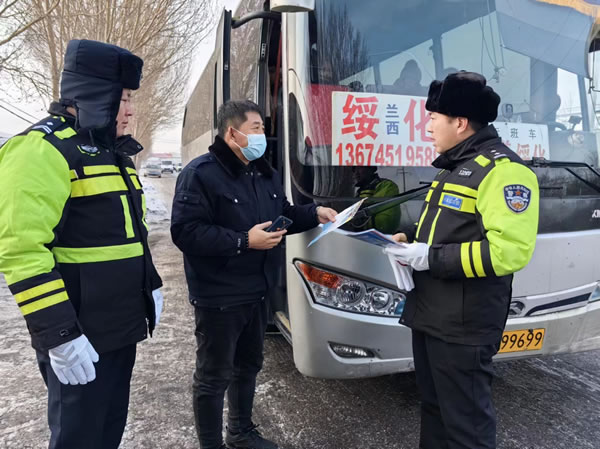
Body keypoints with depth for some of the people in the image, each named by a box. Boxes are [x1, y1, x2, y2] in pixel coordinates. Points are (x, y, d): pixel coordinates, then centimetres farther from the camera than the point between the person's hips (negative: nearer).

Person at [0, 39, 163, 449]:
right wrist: (58, 334, -23)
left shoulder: (111, 150, 14)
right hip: (79, 337, -8)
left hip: (121, 326, 9)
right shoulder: (43, 149, -16)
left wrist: (151, 286, 18)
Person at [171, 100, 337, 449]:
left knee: (248, 366, 23)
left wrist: (315, 214, 2)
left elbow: (282, 214, 19)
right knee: (214, 376, 7)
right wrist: (244, 241, -26)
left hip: (257, 292, 9)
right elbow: (185, 232, -25)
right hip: (219, 297, -8)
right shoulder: (201, 173, -18)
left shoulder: (265, 172, 11)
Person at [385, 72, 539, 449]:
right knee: (434, 406, 23)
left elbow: (509, 250, -27)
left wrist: (431, 258, -23)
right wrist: (410, 238, 11)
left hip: (463, 325, -10)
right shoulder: (456, 166, 16)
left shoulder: (503, 170, -17)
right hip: (430, 315, 10)